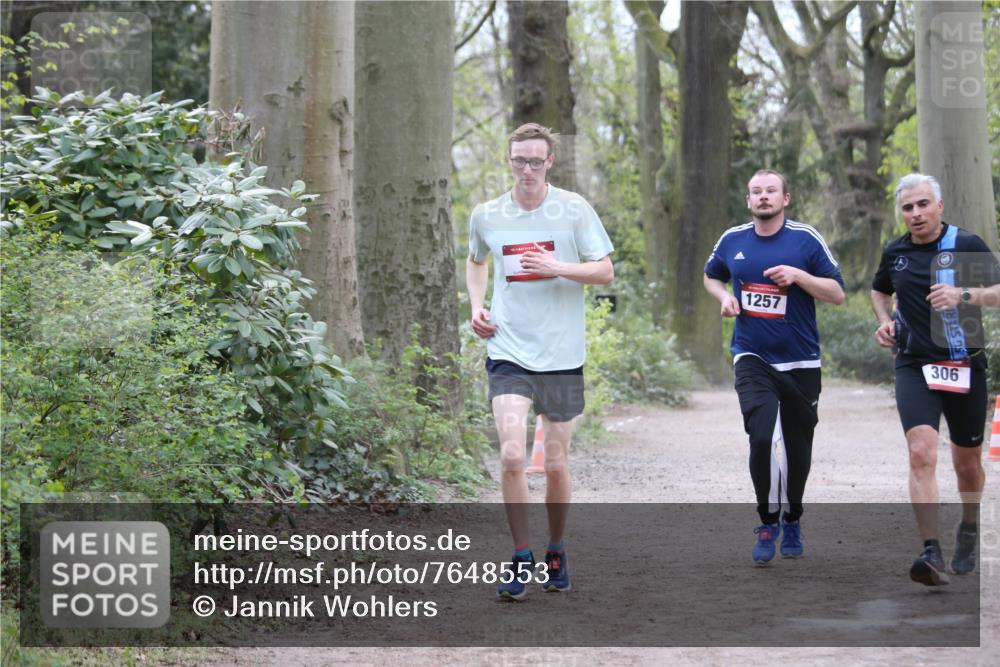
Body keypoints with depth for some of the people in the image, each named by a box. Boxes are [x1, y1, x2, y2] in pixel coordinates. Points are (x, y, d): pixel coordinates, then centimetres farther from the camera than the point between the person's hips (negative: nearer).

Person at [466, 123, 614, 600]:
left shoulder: (574, 210, -3)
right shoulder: (486, 216, 4)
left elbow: (605, 271, -2)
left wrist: (558, 267, -19)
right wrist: (476, 306, 7)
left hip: (562, 355, 0)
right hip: (509, 353, 0)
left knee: (556, 463, 7)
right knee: (512, 456, -15)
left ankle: (556, 552, 29)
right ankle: (521, 560, -2)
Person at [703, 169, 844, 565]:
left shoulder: (806, 239, -5)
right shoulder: (732, 240, 3)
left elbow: (837, 294, -5)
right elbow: (711, 276, 22)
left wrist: (797, 275, -20)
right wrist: (724, 297, 1)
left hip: (800, 362, 0)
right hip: (752, 358, 0)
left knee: (797, 449, 10)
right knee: (762, 436, -19)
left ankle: (791, 521, 33)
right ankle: (767, 522, -4)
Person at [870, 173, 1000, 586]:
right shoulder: (894, 253, 6)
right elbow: (879, 290, 27)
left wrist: (964, 295, -28)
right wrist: (884, 319, 8)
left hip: (965, 366, -1)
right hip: (914, 367, 1)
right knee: (921, 452, -20)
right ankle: (931, 553, -26)